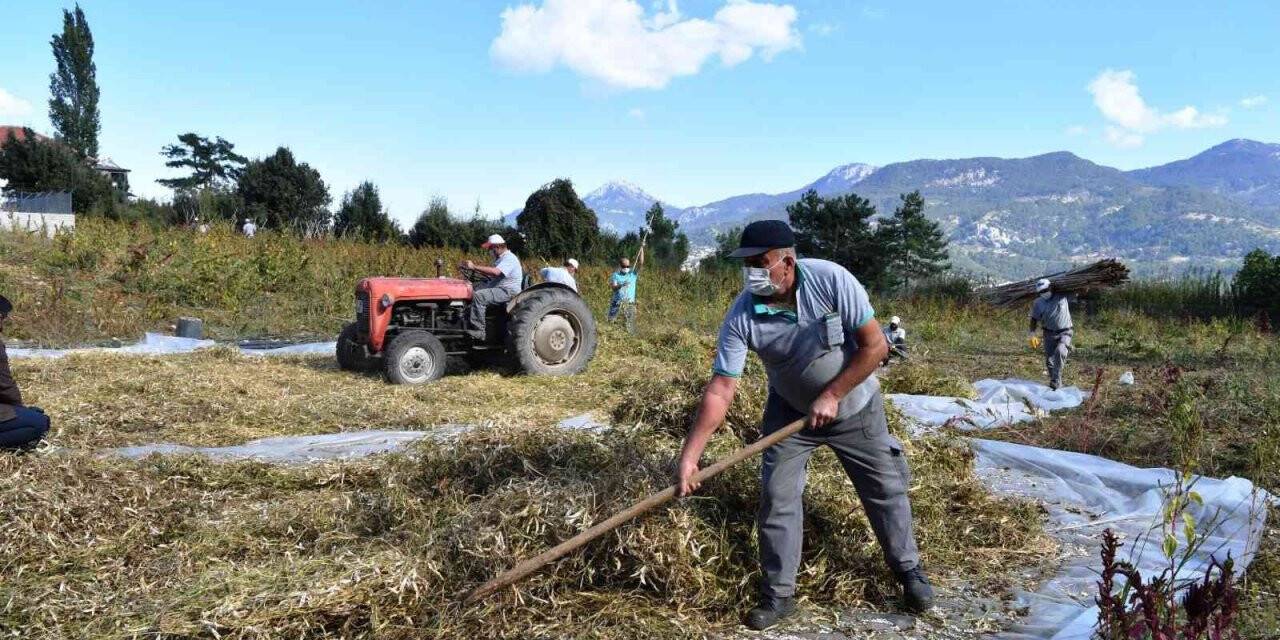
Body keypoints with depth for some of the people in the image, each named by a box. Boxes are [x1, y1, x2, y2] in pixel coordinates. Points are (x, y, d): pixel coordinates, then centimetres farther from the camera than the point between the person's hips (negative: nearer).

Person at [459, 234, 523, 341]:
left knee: (478, 296, -28)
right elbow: (491, 275, 21)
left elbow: (495, 272, -32)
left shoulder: (509, 258, -15)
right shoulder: (500, 258, 20)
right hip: (497, 287, 11)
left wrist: (474, 267, -29)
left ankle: (477, 331, -27)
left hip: (508, 292, -11)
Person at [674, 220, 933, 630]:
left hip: (856, 407, 0)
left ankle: (908, 569, 34)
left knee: (885, 488, 10)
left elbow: (875, 345, -22)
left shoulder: (832, 281, -28)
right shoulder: (742, 316, -24)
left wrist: (832, 396, -23)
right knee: (776, 498, -3)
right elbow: (721, 388, -24)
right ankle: (778, 594, 14)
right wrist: (690, 454, -31)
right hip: (791, 412, 1)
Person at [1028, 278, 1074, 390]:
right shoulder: (1038, 303, -1)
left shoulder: (1063, 296, -6)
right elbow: (1034, 320, 8)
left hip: (1064, 332, -3)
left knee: (1060, 351, -29)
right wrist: (1031, 336, 4)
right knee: (1049, 360, 1)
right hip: (1049, 334, 3)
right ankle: (1056, 384, 18)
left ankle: (1056, 380, -25)